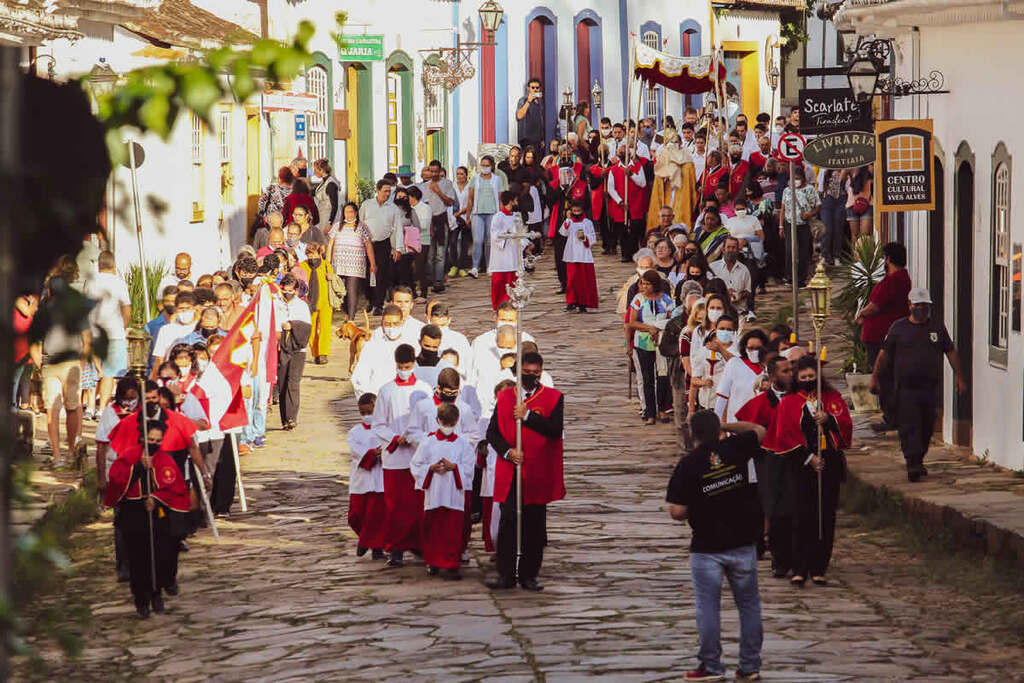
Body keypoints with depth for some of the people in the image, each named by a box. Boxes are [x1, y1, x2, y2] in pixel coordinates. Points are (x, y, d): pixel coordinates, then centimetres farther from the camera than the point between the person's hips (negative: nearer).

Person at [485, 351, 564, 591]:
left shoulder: (553, 398, 3)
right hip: (509, 472, 1)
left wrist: (527, 416, -15)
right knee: (508, 523, -2)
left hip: (538, 473, -1)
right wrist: (507, 451, -10)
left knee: (534, 525, 3)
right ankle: (506, 574, 2)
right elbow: (492, 432, 6)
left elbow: (556, 429, -12)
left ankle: (529, 575, 10)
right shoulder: (504, 397, 10)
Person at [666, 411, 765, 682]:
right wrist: (726, 426, 16)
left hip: (707, 547, -3)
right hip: (743, 543, 3)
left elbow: (676, 512, -13)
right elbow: (759, 430, 18)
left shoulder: (688, 464, -13)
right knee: (749, 605, 13)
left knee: (708, 608, 4)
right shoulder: (735, 449, -4)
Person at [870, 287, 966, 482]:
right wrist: (875, 377, 5)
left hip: (930, 386, 3)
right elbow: (884, 353, 8)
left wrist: (958, 376, 4)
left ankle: (918, 461, 23)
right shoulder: (898, 327, 5)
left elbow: (951, 352, 13)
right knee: (909, 427, -11)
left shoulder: (937, 327, 11)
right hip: (906, 387, -3)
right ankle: (913, 464, -15)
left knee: (926, 428, 8)